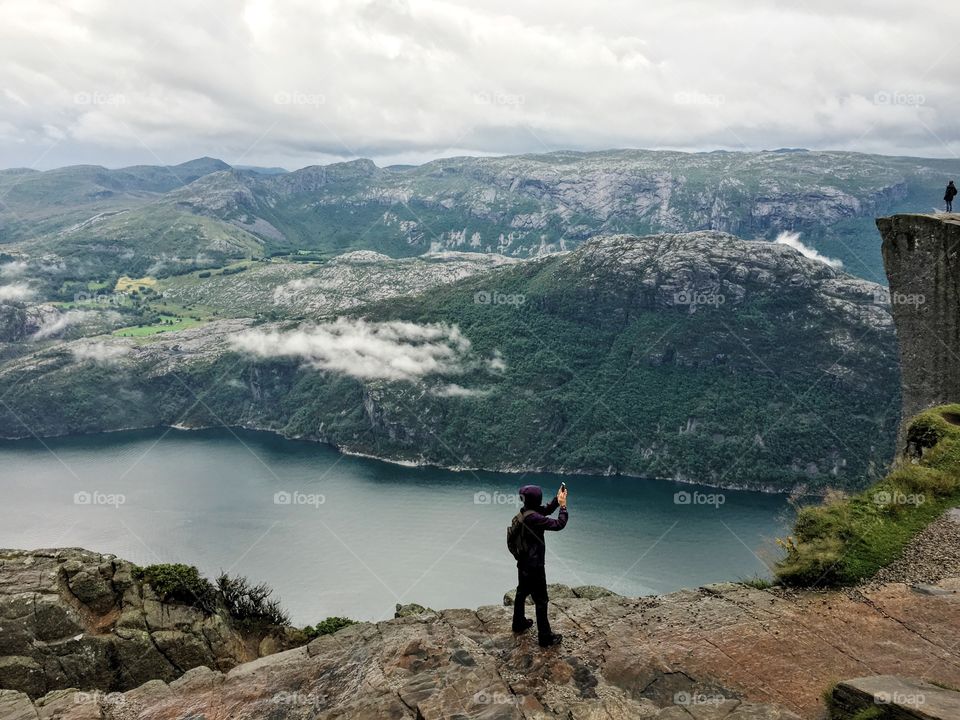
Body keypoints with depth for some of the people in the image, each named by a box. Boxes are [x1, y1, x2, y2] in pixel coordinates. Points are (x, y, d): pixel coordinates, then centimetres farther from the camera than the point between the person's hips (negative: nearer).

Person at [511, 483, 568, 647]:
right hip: (534, 566, -9)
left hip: (524, 562, 9)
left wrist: (557, 499, 2)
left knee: (522, 593, 25)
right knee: (541, 601, 2)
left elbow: (546, 510, 13)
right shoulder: (533, 517, -30)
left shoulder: (525, 511, -2)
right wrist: (563, 505, -16)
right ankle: (545, 637, 12)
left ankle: (519, 623, 42)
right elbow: (558, 524, -27)